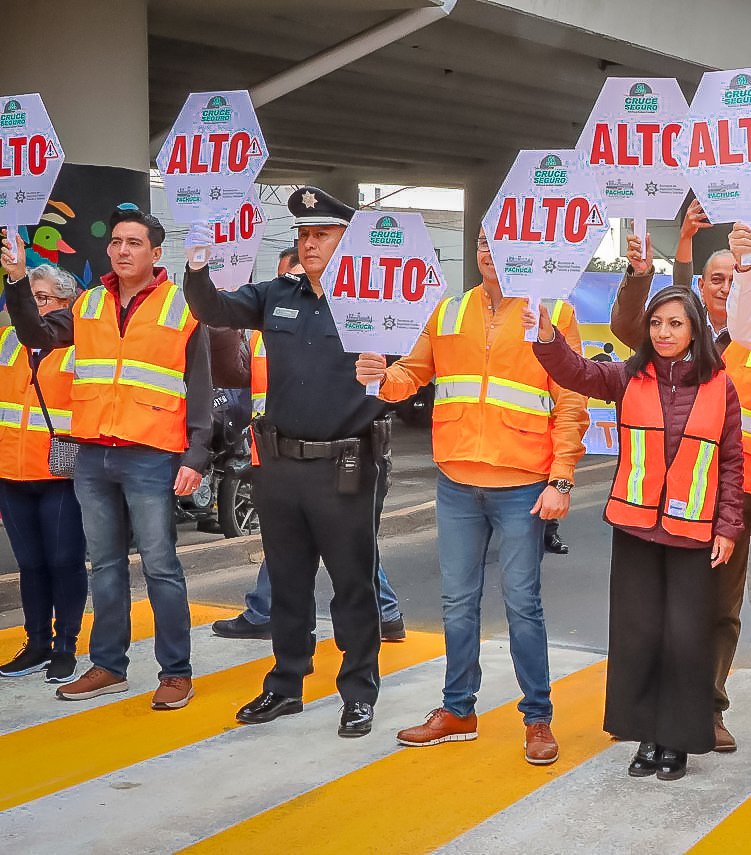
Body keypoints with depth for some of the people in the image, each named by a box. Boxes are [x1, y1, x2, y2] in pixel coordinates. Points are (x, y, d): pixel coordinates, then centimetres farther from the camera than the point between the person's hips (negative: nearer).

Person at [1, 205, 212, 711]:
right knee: (106, 565, 13)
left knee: (161, 566, 0)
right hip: (93, 458, 5)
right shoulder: (88, 306, 12)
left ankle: (176, 671, 10)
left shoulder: (182, 308, -1)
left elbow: (200, 391, -2)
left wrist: (196, 456, -9)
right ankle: (108, 665, 24)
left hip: (151, 459, -5)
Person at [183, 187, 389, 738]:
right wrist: (197, 271, -13)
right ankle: (285, 686, 30)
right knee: (287, 580, 16)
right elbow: (215, 312, 5)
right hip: (280, 464, 5)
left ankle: (359, 693, 20)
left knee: (354, 583, 6)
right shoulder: (278, 296, 8)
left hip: (347, 468, -5)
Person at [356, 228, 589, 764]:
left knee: (522, 604, 2)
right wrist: (383, 376, -14)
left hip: (522, 488, -4)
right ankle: (458, 711, 26)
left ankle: (538, 719, 16)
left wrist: (561, 480, -12)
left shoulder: (553, 314, -3)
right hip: (456, 485, 4)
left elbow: (571, 405, -6)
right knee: (459, 603, 12)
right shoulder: (449, 313, 9)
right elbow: (414, 373, 9)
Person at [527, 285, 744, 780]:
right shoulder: (631, 378, 1)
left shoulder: (719, 387, 0)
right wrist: (547, 336, -35)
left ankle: (677, 739, 18)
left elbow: (731, 462, 4)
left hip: (694, 532, -1)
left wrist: (728, 527, -1)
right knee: (638, 632, 7)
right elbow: (578, 372, -16)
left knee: (686, 636, 2)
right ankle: (647, 734, 21)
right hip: (636, 526, 1)